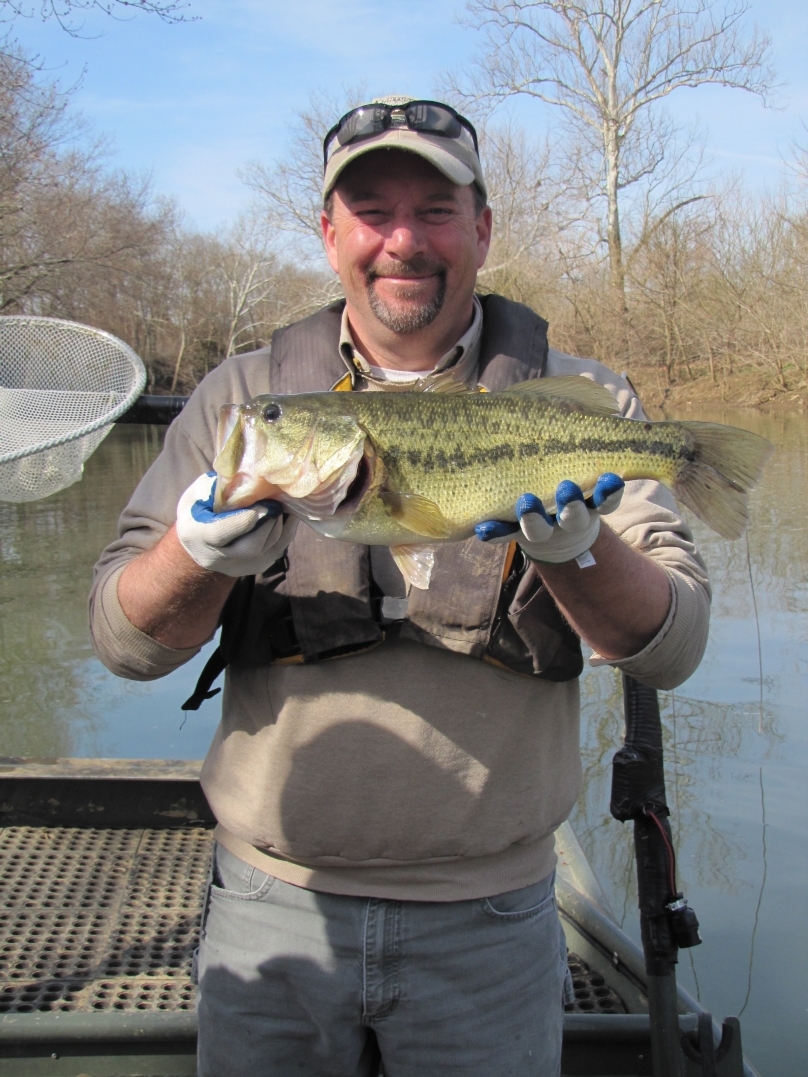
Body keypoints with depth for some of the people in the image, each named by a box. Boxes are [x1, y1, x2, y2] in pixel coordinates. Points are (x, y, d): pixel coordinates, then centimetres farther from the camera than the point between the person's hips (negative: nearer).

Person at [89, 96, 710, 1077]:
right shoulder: (242, 396, 1)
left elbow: (675, 645, -8)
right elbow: (123, 643, -3)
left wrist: (576, 550, -28)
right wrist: (203, 552, -24)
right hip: (273, 908, 1)